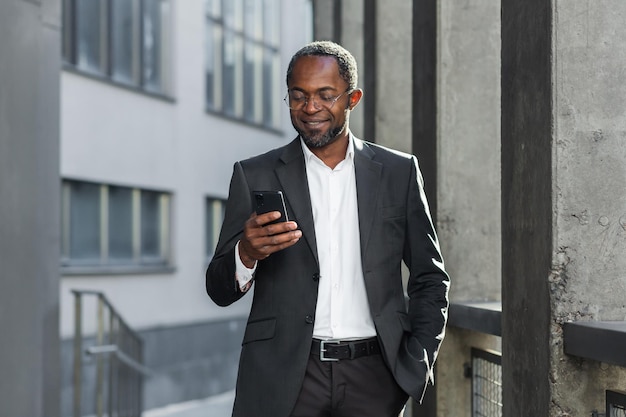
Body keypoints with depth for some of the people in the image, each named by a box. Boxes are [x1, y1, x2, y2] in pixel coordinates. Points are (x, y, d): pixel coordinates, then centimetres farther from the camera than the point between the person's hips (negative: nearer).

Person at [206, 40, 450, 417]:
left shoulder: (399, 172, 6)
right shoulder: (256, 176, 3)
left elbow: (431, 278, 11)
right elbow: (220, 290, 1)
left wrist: (417, 364, 0)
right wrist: (246, 254, -20)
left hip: (372, 376, 1)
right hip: (284, 380, 0)